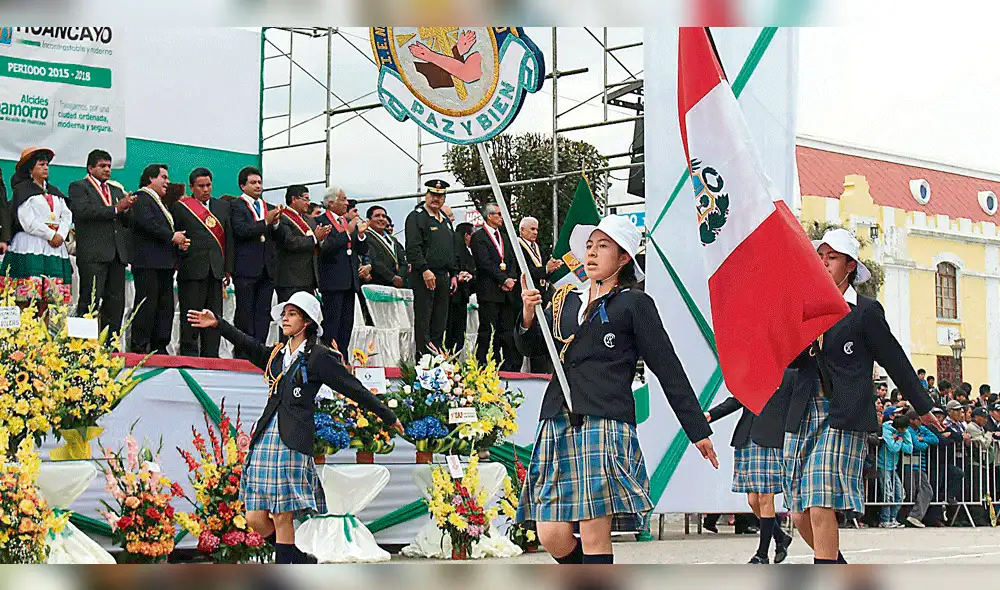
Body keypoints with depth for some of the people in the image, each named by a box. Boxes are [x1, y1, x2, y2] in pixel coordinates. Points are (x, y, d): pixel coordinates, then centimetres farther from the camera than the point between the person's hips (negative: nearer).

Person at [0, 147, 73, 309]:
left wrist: (60, 235, -5)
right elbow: (27, 221, -9)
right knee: (27, 297, -13)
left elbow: (67, 216, 13)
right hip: (30, 245, -6)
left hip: (54, 246, 6)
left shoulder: (54, 192, 21)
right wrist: (51, 235, -9)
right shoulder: (22, 190, 1)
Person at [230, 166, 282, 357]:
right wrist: (265, 222, -15)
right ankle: (242, 354, 2)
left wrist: (276, 224, -5)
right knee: (245, 312, -2)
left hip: (267, 268, 6)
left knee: (264, 312, 4)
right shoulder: (236, 205, 0)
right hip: (246, 268, -6)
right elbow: (241, 230, -16)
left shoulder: (269, 207, 19)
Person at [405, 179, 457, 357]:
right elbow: (413, 247, -14)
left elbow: (452, 250, 24)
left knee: (440, 322, 7)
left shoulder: (445, 221, 20)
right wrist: (424, 270, -21)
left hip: (443, 276, 8)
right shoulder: (416, 217, -5)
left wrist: (454, 274, 16)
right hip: (424, 276, -7)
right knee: (423, 321, -5)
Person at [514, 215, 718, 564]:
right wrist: (529, 314, -3)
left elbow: (668, 369, 6)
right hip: (558, 424, 5)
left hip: (606, 424, -5)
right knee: (552, 534, -1)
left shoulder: (634, 304, 7)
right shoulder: (565, 300, 21)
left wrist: (698, 429, 5)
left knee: (594, 534, -10)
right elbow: (530, 347, 18)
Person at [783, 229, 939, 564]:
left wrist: (923, 408, 15)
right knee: (801, 513, 6)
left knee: (821, 507, -18)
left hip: (843, 420, -5)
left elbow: (894, 361, 8)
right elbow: (790, 358, 5)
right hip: (803, 418, 6)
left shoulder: (866, 311, 1)